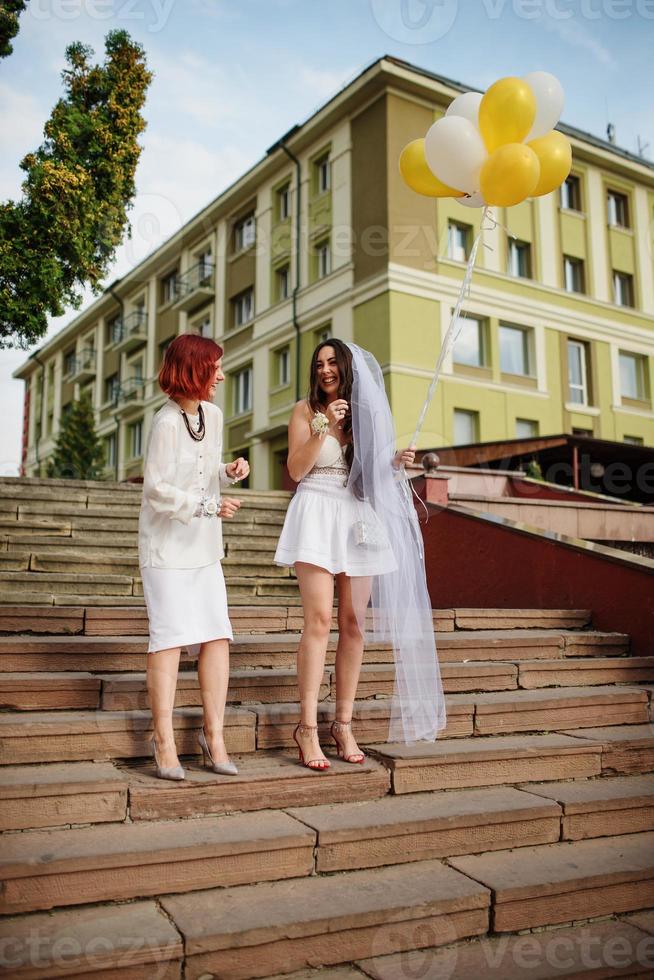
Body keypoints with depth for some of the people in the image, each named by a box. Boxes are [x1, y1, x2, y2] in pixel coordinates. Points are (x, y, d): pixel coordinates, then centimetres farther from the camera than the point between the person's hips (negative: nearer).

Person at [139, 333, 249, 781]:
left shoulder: (212, 414, 9)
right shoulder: (167, 422, -14)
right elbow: (156, 489, -16)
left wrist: (229, 472, -1)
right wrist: (207, 506, -22)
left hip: (205, 547, 7)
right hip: (167, 546, -7)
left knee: (217, 637, 0)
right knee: (170, 637, -6)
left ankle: (213, 734, 9)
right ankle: (164, 742, 3)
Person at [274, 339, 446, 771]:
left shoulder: (366, 412, 15)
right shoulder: (306, 410, 5)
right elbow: (296, 469, -4)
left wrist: (396, 464, -1)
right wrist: (324, 427, -13)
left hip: (360, 518, 4)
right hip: (318, 514, -4)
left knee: (354, 624, 1)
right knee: (319, 621, -13)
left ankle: (344, 725, 9)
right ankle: (308, 727, -8)